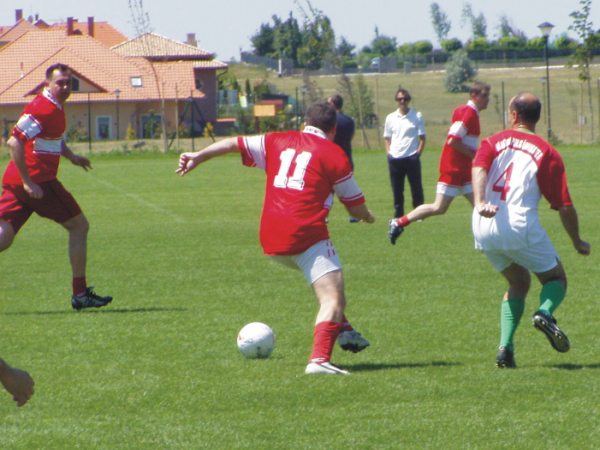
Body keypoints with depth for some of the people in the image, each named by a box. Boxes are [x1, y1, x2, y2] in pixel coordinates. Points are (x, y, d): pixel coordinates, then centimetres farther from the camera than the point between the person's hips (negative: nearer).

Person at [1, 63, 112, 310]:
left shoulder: (55, 106, 16)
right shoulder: (43, 108, -16)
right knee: (79, 226, 5)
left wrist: (70, 155, 22)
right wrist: (28, 182, -24)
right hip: (38, 180, -9)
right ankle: (80, 293, 9)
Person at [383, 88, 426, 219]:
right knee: (397, 189, 5)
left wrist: (418, 153, -8)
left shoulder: (417, 117, 2)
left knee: (416, 188, -1)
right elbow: (387, 138, 15)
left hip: (411, 158, -3)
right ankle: (398, 215, 11)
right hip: (395, 159, 3)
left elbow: (422, 138, 3)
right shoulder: (390, 118, 9)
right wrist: (389, 153, 2)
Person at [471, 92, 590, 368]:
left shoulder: (494, 142, 14)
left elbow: (479, 169, -9)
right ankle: (545, 313, -18)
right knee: (556, 278, 17)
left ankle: (506, 347, 8)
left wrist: (480, 203, -26)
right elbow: (565, 206, 5)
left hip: (484, 228, 3)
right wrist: (578, 243, 18)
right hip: (521, 226, -3)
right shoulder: (547, 153, 8)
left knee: (519, 283, 24)